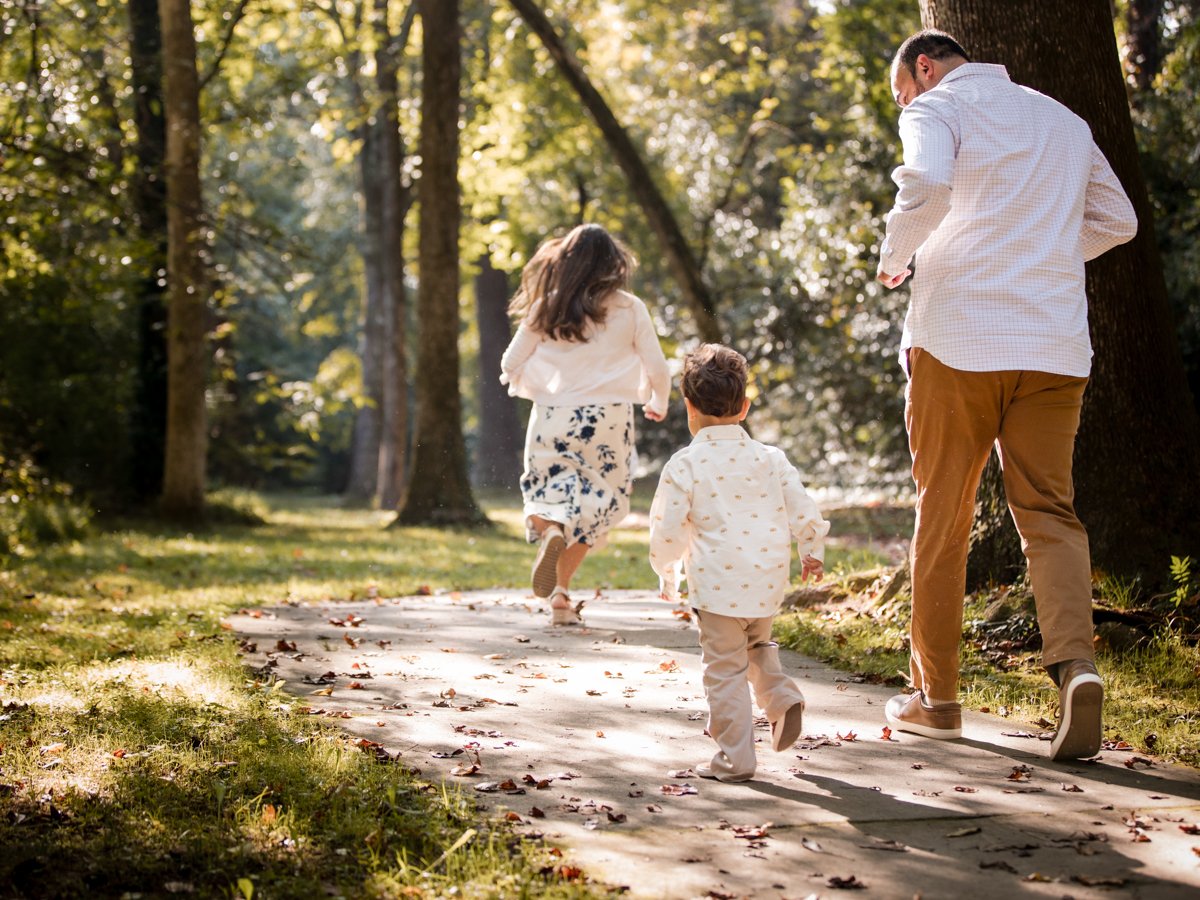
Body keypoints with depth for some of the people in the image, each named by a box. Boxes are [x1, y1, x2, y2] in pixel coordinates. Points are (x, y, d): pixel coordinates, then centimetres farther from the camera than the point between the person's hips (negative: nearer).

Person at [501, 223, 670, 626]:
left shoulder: (545, 308, 1)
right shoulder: (629, 309, -1)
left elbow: (511, 365, 5)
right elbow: (657, 368, 2)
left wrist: (527, 386, 28)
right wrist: (658, 403, 23)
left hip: (552, 417, 0)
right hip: (607, 419, 0)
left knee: (546, 493, 15)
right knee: (592, 505, 12)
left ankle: (548, 530, -21)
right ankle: (561, 595, 1)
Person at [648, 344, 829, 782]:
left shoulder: (684, 466, -7)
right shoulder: (770, 458, 5)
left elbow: (667, 531, -5)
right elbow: (803, 511, 8)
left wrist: (668, 576, 12)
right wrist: (812, 553, 25)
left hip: (716, 585, -4)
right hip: (767, 582, 5)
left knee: (725, 668, 3)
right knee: (757, 646, 29)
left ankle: (735, 756, 4)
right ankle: (782, 698, 7)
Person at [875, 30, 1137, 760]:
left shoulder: (939, 107, 1)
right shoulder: (1064, 120, 20)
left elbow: (928, 182, -21)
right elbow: (1118, 221, 25)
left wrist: (894, 254, -4)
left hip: (959, 336, -4)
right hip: (1054, 344, 4)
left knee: (943, 518, 6)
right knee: (1049, 511, 3)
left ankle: (936, 697, 13)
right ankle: (1076, 663, -22)